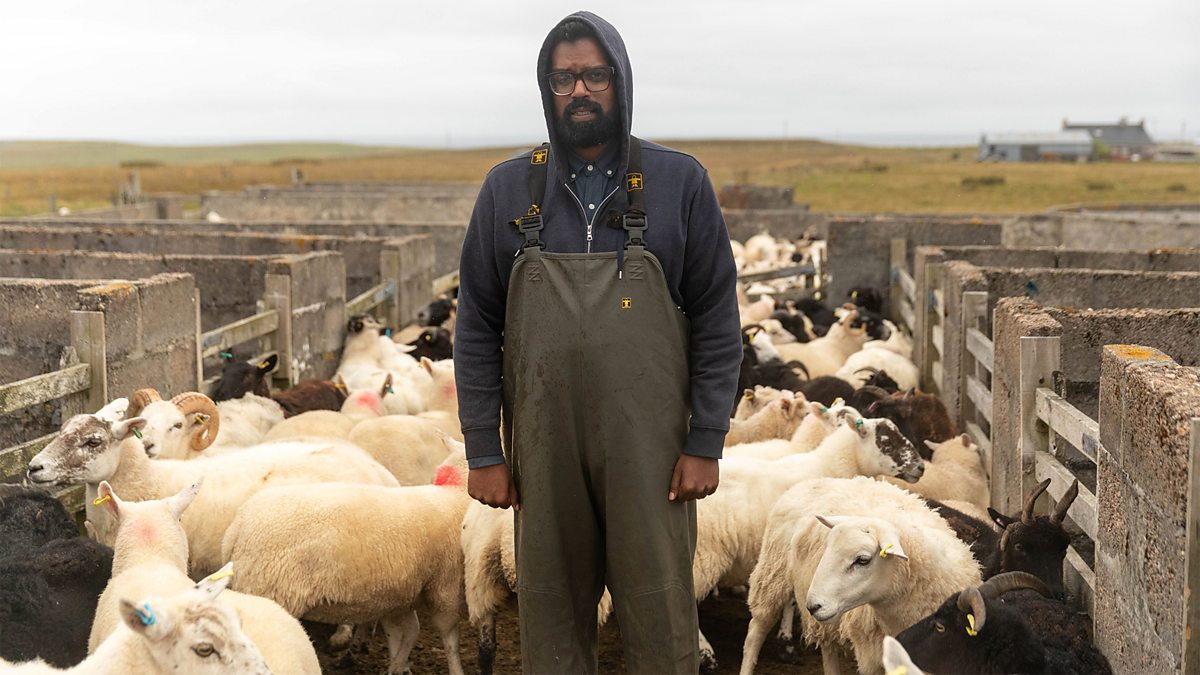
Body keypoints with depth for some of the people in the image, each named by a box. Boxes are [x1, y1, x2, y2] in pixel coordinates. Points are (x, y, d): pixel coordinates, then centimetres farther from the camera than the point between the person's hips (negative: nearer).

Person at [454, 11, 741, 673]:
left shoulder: (680, 181, 0)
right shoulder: (508, 188, 4)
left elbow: (717, 320, 0)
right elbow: (477, 328, 5)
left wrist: (706, 444, -4)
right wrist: (483, 451, 1)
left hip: (649, 446, -1)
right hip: (543, 446, 2)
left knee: (660, 613, 5)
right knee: (552, 613, 11)